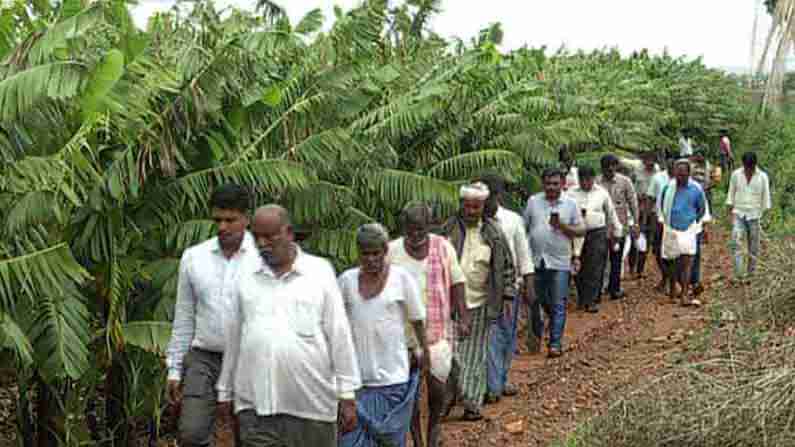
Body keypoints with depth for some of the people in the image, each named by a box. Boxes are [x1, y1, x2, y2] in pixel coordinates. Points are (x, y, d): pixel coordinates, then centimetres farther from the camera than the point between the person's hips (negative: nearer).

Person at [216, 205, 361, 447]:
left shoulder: (320, 271, -1)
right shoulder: (246, 276, 7)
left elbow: (339, 335, -1)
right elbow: (233, 337, 14)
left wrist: (347, 395, -3)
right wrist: (225, 391, 15)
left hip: (312, 403, -1)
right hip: (255, 404, 2)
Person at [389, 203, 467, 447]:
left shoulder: (443, 247, -3)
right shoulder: (392, 251, -5)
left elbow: (457, 283, 3)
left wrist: (463, 318, -3)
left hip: (438, 328, 0)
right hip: (404, 331, 1)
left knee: (437, 383, -3)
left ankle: (434, 425, 28)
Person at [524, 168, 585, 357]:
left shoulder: (570, 204, 2)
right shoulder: (533, 201, 5)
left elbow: (581, 231, 3)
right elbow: (524, 227, 10)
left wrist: (562, 226, -13)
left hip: (560, 262, -1)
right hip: (535, 261, 2)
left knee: (558, 305, -1)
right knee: (535, 301, 12)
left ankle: (555, 343, 4)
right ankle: (536, 331, 37)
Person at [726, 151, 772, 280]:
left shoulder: (763, 177, -3)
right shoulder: (736, 174, -1)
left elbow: (766, 197, 3)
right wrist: (730, 212, 3)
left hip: (754, 215, 0)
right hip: (738, 214, 0)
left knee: (753, 247, 5)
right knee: (736, 243, -15)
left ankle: (751, 272, 19)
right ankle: (738, 274, -15)